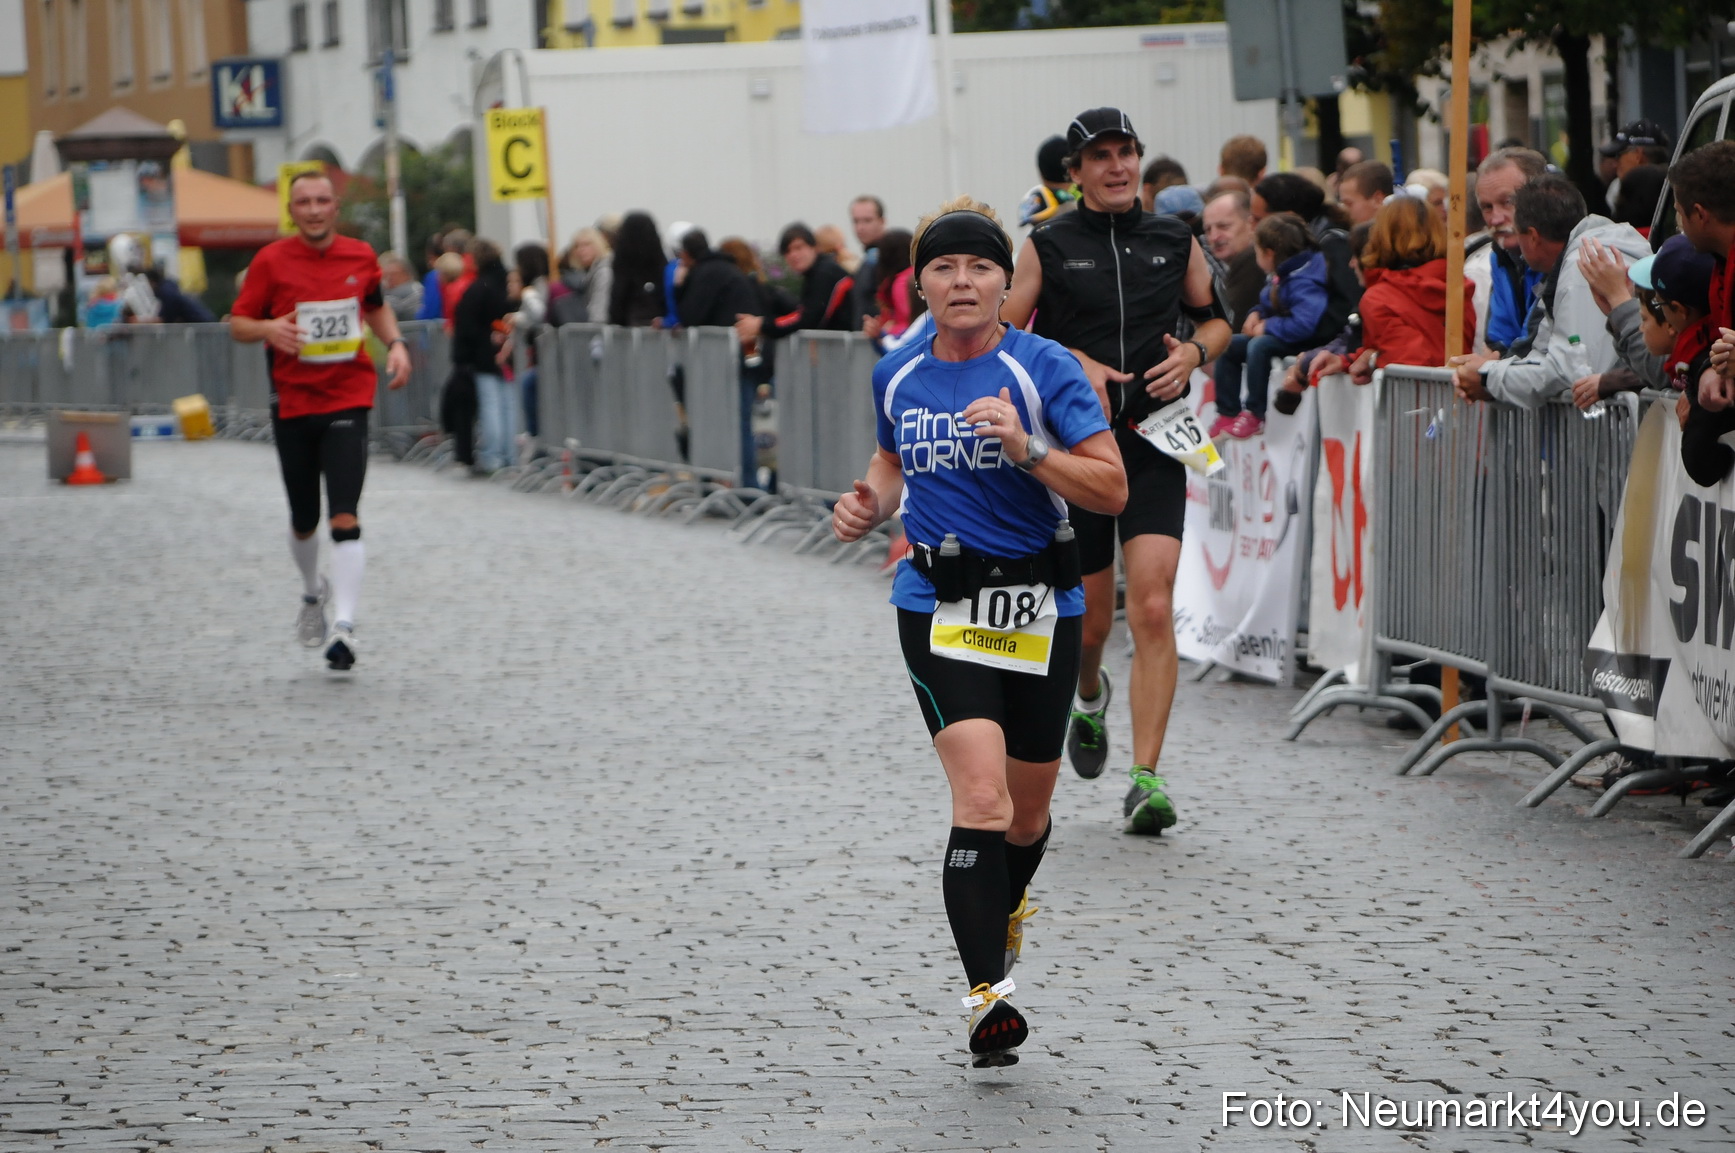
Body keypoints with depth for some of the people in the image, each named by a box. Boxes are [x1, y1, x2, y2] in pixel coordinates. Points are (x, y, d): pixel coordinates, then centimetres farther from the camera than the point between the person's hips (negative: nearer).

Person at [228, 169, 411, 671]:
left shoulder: (360, 256, 3)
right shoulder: (271, 261, -3)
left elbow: (376, 306, 22)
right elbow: (237, 324, 1)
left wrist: (395, 343, 4)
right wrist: (269, 329, -21)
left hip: (347, 400, -1)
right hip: (291, 401, 1)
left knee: (344, 519, -15)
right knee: (303, 522, 13)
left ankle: (343, 626, -20)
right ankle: (312, 595, 42)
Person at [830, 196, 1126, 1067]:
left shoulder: (1044, 368, -8)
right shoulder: (896, 375, 4)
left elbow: (1110, 489, -12)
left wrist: (1025, 448, -25)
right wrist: (873, 501, 5)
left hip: (1039, 610, 0)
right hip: (939, 606, 0)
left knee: (1027, 811, 14)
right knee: (981, 799, -19)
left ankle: (1004, 909, 49)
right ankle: (986, 997, -22)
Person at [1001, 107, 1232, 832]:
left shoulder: (1174, 241, 7)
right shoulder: (1048, 246, 0)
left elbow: (1216, 319, 20)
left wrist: (1193, 352, -1)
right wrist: (1075, 363, -13)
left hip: (1152, 444, 1)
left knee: (1154, 609, -14)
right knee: (1088, 621, 8)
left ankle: (1146, 781, -14)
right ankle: (1090, 697, 45)